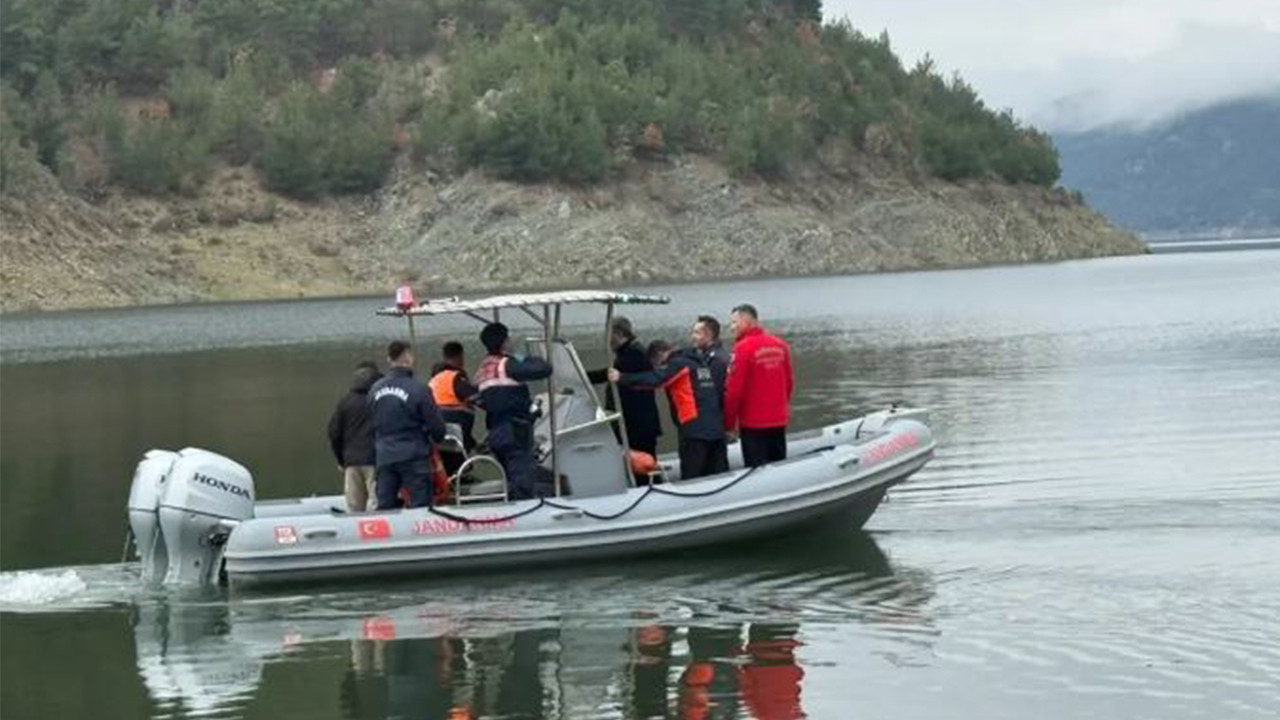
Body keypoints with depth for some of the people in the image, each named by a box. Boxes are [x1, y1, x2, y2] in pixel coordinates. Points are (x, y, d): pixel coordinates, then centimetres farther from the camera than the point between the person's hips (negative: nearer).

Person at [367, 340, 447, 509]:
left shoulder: (375, 389, 4)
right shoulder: (417, 389, -13)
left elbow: (373, 425, 13)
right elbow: (436, 425, -6)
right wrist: (437, 438, 16)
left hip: (384, 457, 5)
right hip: (413, 456, -5)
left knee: (384, 506, 7)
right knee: (420, 508, -3)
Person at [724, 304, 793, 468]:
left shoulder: (743, 348, -15)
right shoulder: (780, 345, 4)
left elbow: (733, 390, -15)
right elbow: (789, 384, 11)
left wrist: (728, 422, -5)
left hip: (753, 424, -6)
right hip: (779, 422, 6)